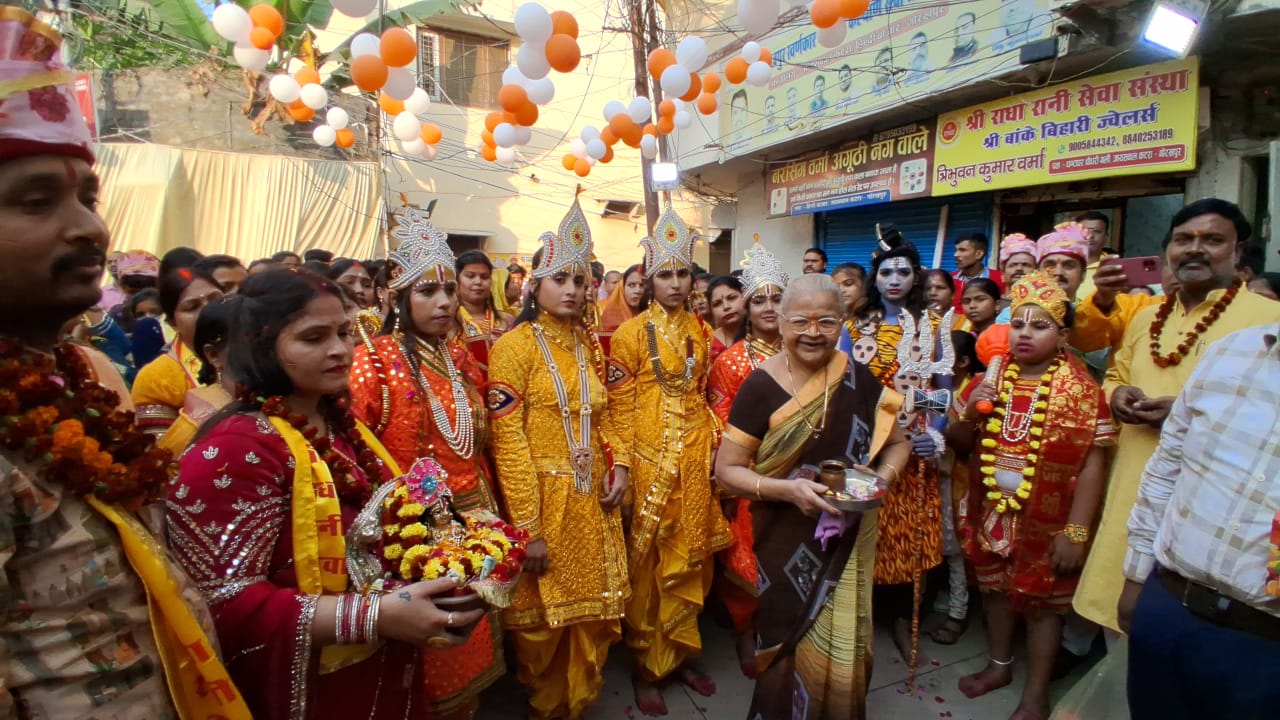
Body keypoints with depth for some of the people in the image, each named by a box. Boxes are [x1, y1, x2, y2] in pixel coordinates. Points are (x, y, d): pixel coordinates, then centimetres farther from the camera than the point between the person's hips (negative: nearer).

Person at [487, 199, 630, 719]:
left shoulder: (589, 343, 9)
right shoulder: (515, 346, -10)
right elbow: (507, 439, -15)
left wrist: (618, 463, -2)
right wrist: (528, 527, -17)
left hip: (593, 497, 5)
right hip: (543, 497, -5)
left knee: (594, 610, 15)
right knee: (544, 617, 9)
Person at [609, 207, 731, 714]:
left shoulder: (700, 330, 9)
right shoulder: (630, 334, -6)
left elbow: (704, 392, 14)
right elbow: (619, 406, -7)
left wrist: (715, 448, 7)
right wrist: (622, 467, -11)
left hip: (696, 456, 5)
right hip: (650, 456, -4)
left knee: (690, 558, 14)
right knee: (648, 561, 6)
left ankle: (679, 655, 33)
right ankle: (646, 666, 24)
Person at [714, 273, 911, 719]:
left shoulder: (859, 380, -4)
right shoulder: (761, 385, -14)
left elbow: (897, 443, 9)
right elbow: (726, 470, -12)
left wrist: (883, 477, -12)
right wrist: (788, 489, -26)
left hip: (848, 542, 3)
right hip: (786, 544, -2)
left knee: (842, 646, 13)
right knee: (790, 648, 11)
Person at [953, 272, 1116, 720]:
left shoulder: (1081, 389, -13)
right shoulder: (989, 380, 1)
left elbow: (1092, 466, -13)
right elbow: (959, 443, 9)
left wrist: (1075, 532, -16)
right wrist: (969, 413, -13)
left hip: (1046, 524, -4)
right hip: (990, 514, 5)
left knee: (1041, 601, 12)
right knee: (995, 589, 20)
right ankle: (999, 665, 43)